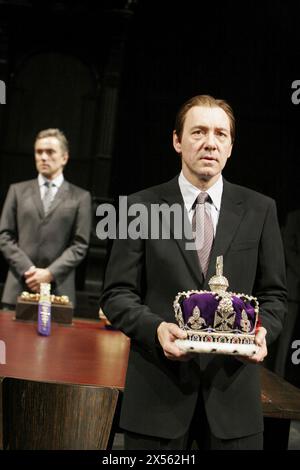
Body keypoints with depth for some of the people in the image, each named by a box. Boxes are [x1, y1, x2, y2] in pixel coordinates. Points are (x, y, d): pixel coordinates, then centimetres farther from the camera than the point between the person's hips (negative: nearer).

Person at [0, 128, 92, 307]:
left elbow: (80, 245, 2)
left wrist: (50, 273, -11)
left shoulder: (80, 197, 9)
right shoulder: (18, 190, 14)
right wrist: (27, 270, -7)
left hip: (58, 289, -1)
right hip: (19, 287, 2)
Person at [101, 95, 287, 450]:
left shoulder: (259, 210, 6)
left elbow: (273, 293, 10)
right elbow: (117, 294, 1)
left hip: (233, 391, 1)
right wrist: (156, 328, -17)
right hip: (157, 392, -1)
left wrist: (262, 330, -11)